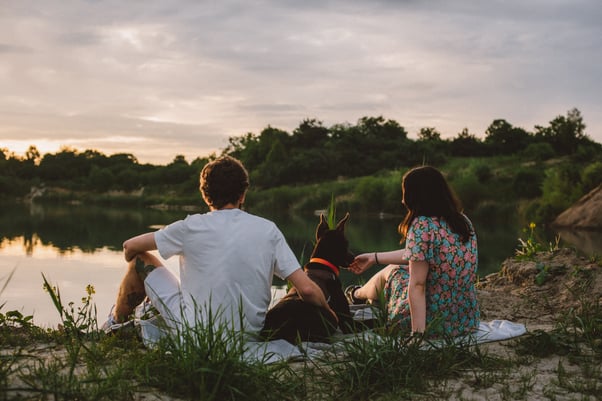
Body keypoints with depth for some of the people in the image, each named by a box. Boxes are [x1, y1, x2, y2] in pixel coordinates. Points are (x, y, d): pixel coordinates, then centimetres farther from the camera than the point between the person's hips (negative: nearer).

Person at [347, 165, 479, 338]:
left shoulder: (422, 225, -19)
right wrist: (374, 257, 23)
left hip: (433, 322, -6)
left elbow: (417, 285, -22)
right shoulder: (463, 221, 5)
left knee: (391, 271, 21)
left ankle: (357, 295, 55)